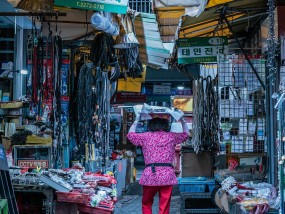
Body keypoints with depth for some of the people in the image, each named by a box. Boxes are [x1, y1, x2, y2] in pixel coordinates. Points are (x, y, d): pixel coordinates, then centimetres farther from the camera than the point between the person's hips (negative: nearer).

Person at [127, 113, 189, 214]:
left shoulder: (146, 136, 8)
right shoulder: (171, 136, 10)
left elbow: (130, 135, 24)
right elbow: (186, 133, 29)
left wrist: (136, 120, 32)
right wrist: (182, 120, 39)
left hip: (150, 174, 0)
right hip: (167, 175, 1)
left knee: (146, 204, 16)